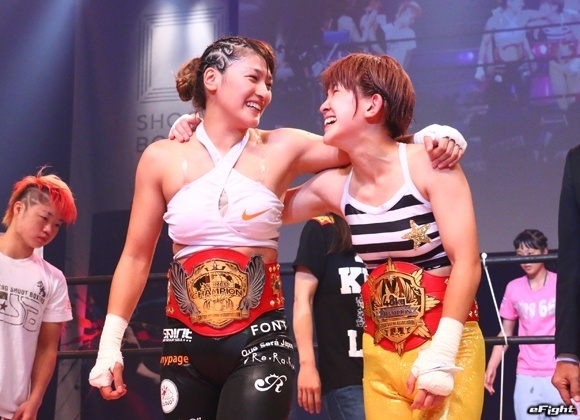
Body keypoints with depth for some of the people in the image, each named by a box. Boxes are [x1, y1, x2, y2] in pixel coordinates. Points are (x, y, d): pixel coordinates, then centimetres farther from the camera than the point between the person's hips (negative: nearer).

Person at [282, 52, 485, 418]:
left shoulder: (429, 164, -10)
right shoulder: (335, 186, 4)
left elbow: (467, 262, -14)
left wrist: (441, 355, -20)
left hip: (447, 348, -5)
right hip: (379, 353, 5)